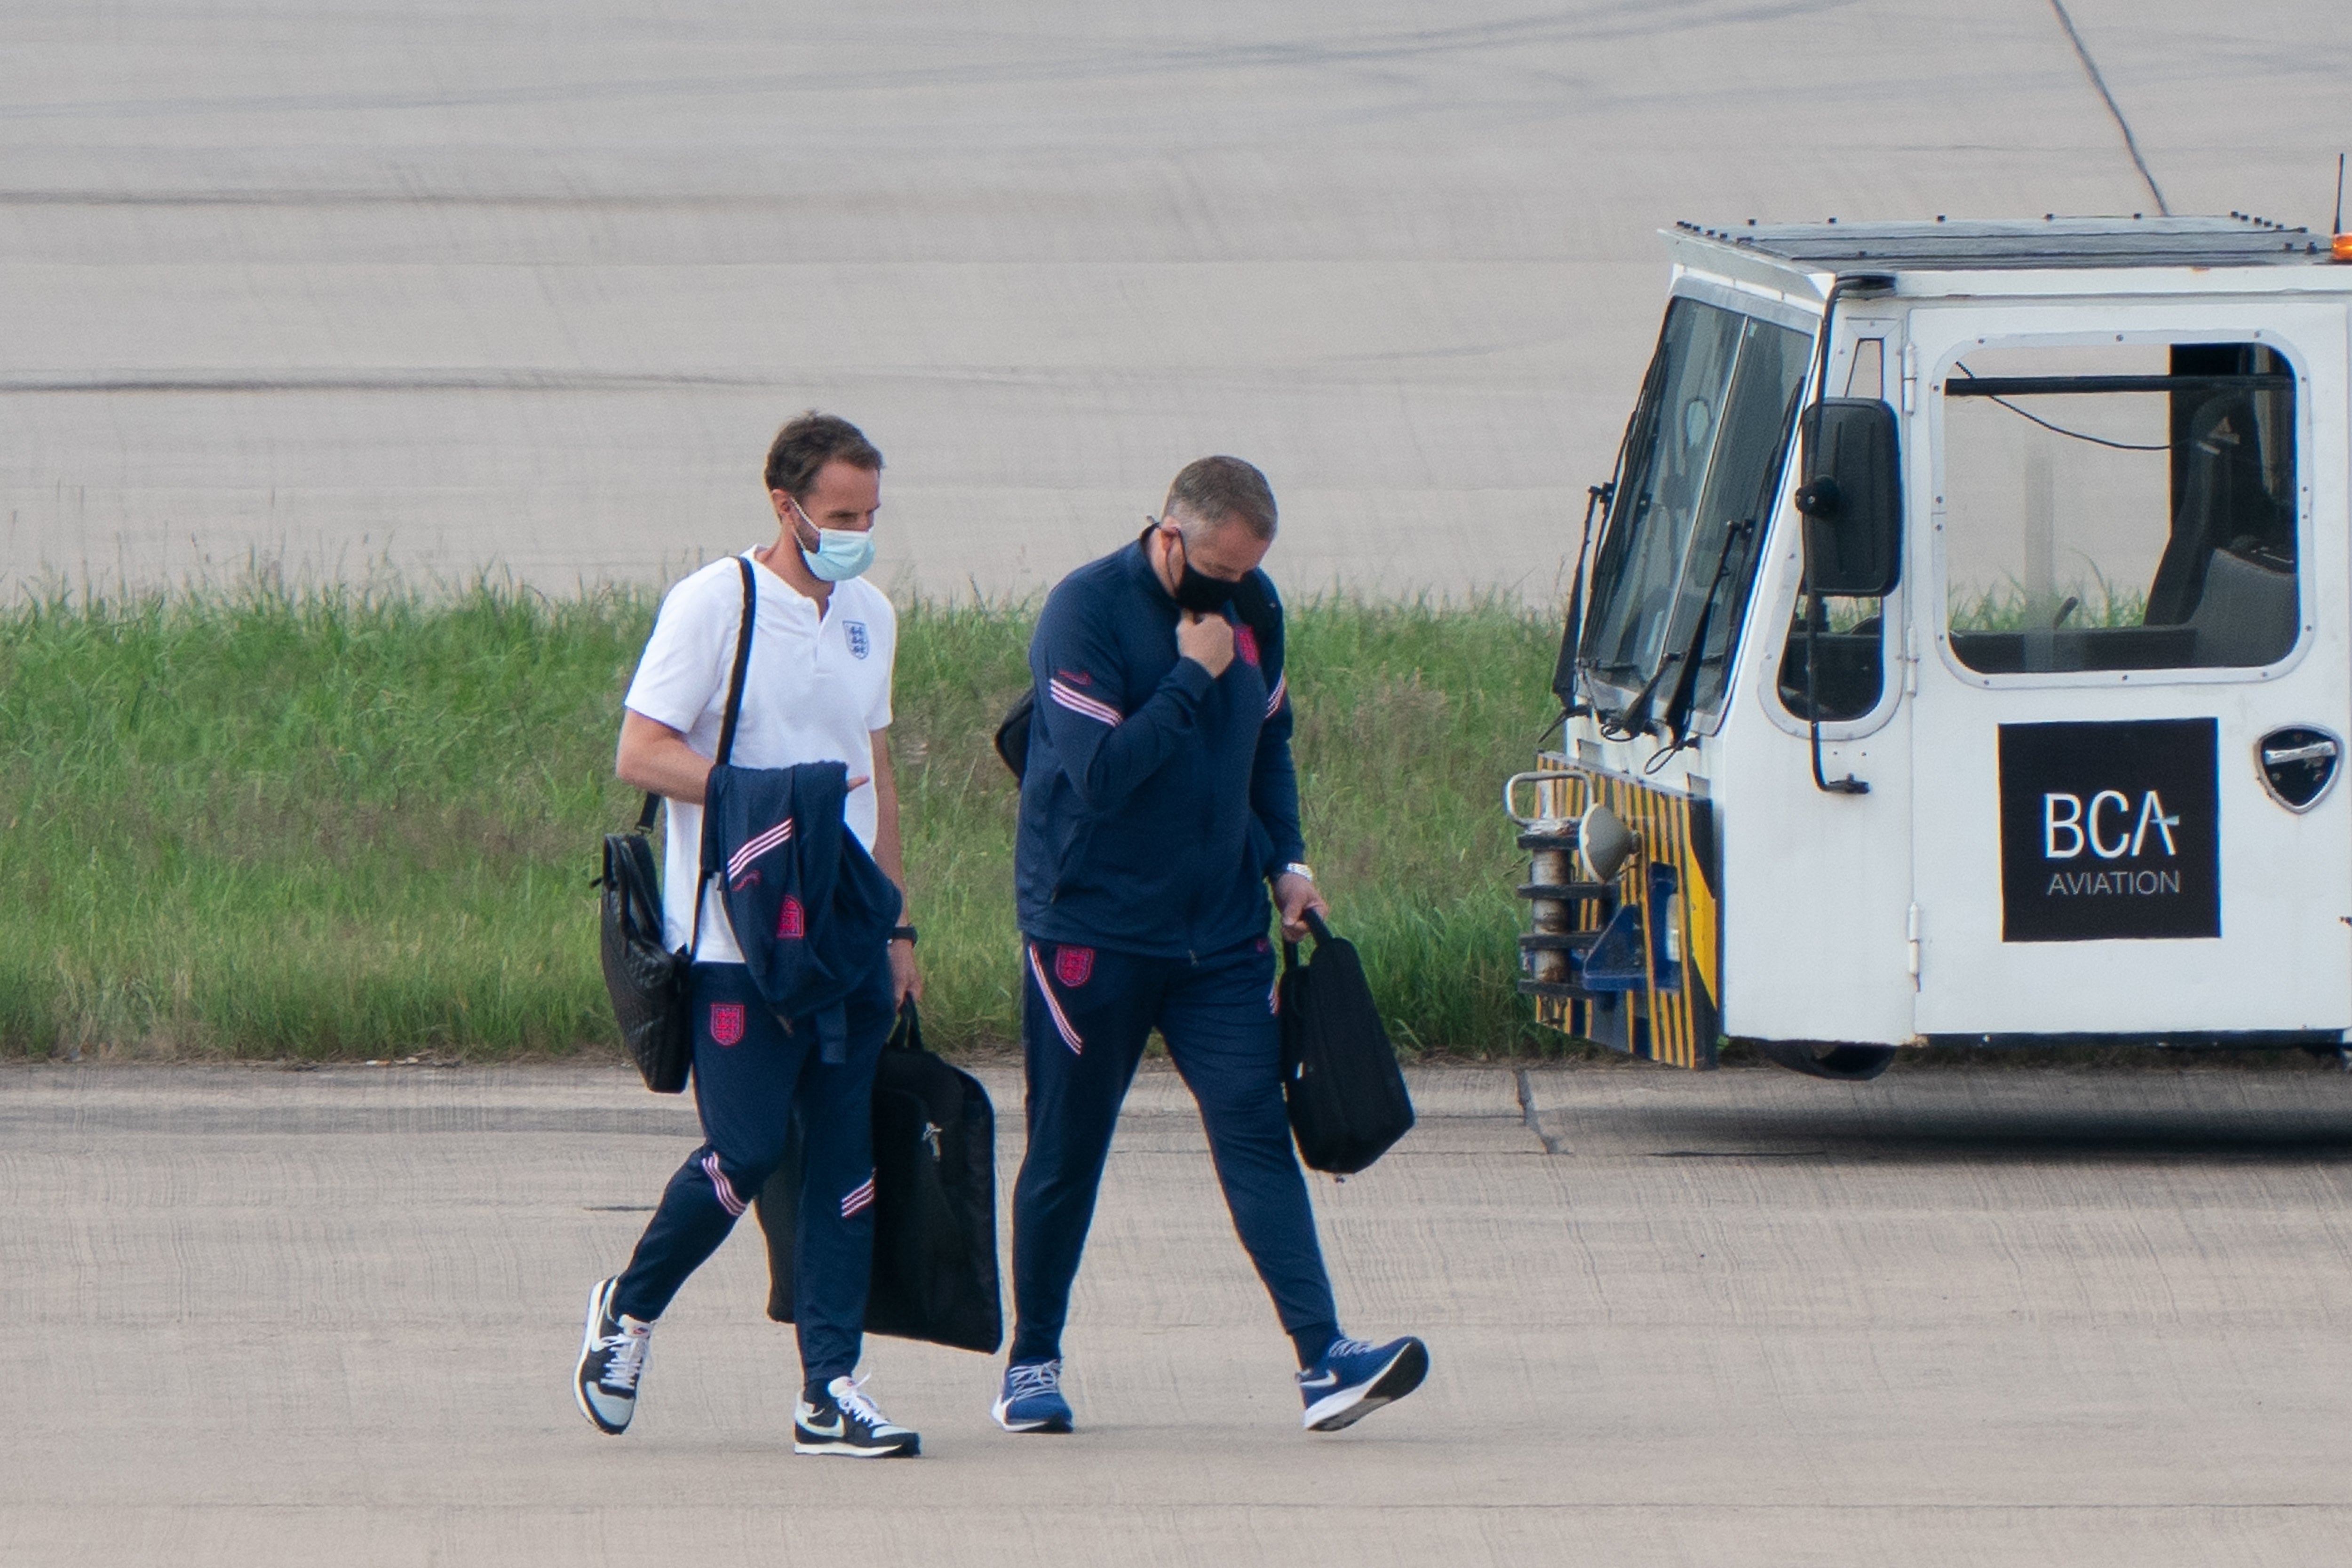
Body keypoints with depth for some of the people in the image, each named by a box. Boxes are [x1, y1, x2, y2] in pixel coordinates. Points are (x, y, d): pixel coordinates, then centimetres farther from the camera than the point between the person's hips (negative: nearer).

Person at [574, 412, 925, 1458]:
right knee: (745, 1153, -8)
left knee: (849, 1163, 0)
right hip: (740, 935, -6)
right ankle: (629, 1311, 17)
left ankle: (831, 1390, 2)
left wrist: (897, 927, 18)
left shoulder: (869, 617, 14)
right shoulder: (713, 606, -7)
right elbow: (641, 755, -11)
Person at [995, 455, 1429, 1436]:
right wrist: (1193, 676, -20)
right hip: (1093, 934, -5)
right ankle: (1032, 1362, 20)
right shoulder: (1087, 612, -13)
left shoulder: (1252, 610, 7)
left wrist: (1285, 863, 12)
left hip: (1219, 935, 5)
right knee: (1065, 1155, 4)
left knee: (1257, 1135, -7)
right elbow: (1102, 775, -23)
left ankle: (1324, 1360, -16)